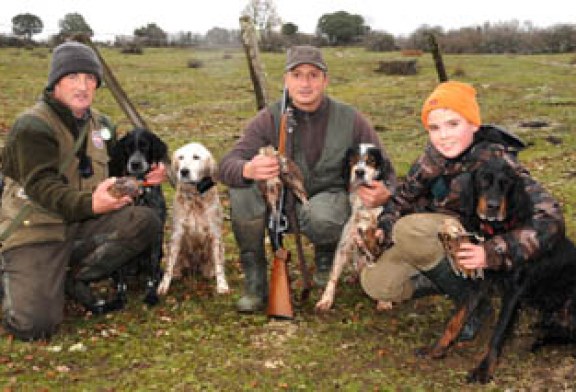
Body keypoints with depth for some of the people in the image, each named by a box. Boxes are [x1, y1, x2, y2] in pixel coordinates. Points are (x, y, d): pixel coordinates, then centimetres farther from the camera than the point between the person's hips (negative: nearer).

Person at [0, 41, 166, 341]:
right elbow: (42, 186, -26)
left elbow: (112, 172, 23)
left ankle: (75, 277, 0)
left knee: (145, 221, -18)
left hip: (82, 225, 6)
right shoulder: (32, 126, -14)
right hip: (35, 230, -6)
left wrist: (142, 179, 2)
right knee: (34, 325, -21)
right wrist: (90, 204, -43)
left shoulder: (100, 124, 8)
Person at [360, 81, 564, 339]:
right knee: (375, 283, -10)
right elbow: (406, 193, 12)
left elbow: (550, 220, -31)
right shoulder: (435, 155, -6)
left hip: (471, 245, -6)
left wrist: (493, 254, -39)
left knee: (409, 230, -32)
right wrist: (384, 225, -5)